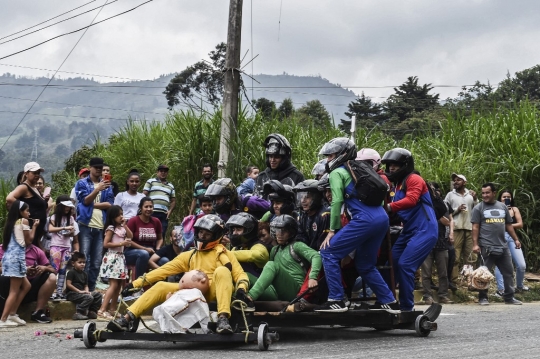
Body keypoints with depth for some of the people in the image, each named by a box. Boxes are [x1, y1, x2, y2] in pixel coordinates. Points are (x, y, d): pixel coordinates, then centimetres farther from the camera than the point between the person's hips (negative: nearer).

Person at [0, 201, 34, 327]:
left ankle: (12, 314, 15)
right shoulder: (23, 221, -3)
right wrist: (34, 227, 10)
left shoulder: (11, 222, 18)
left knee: (26, 285, 18)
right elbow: (28, 241, -1)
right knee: (14, 291, -5)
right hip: (17, 256, -8)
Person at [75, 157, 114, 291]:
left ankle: (91, 288, 9)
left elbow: (109, 204, 5)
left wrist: (92, 204, -5)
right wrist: (97, 189, -22)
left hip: (101, 227, 4)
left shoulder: (107, 185, 16)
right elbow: (85, 200, -8)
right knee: (84, 260, -6)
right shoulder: (82, 183, 6)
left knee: (96, 262, 4)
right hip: (85, 225, -4)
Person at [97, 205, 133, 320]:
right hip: (112, 257, -9)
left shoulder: (122, 227, 14)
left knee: (119, 285, 10)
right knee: (113, 285, -15)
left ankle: (112, 309, 17)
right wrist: (121, 243, -18)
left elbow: (130, 236, 9)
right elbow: (106, 244, -15)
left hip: (120, 257, 9)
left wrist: (125, 225, 2)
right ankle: (102, 311, -19)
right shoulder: (111, 228, -10)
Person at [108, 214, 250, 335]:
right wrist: (136, 283, 12)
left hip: (214, 292, -4)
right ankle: (126, 319, -23)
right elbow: (165, 270, 20)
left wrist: (241, 289, -20)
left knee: (222, 271, -31)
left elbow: (240, 274, 5)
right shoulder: (189, 255, 26)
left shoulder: (224, 254, 14)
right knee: (161, 286, -13)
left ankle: (223, 318, -46)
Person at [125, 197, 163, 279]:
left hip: (151, 253, 3)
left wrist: (157, 249, -3)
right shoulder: (133, 221, -7)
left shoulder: (156, 221, 4)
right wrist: (145, 249, -14)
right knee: (144, 254, -38)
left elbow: (160, 238, 18)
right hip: (132, 252, -3)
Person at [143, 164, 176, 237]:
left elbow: (173, 201, 24)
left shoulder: (171, 186, 23)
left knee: (161, 236, 0)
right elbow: (144, 195, 4)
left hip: (164, 214, 4)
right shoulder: (151, 181, 11)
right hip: (152, 213, -4)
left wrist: (170, 211, 5)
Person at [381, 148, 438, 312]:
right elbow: (396, 208, 15)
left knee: (404, 265, -18)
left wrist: (389, 207, -34)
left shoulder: (414, 179, -7)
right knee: (391, 263, 4)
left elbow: (411, 200, -25)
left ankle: (407, 307, -10)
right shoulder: (396, 185, 21)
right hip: (408, 231, 9)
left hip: (424, 230, -9)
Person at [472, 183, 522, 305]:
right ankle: (483, 297, 7)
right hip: (486, 247, -5)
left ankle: (509, 297, 15)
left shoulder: (502, 207, 14)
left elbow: (508, 225, 19)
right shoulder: (478, 208, 1)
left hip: (503, 246, 5)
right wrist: (475, 244, -12)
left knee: (509, 272, 7)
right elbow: (475, 227, -4)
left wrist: (515, 239, 14)